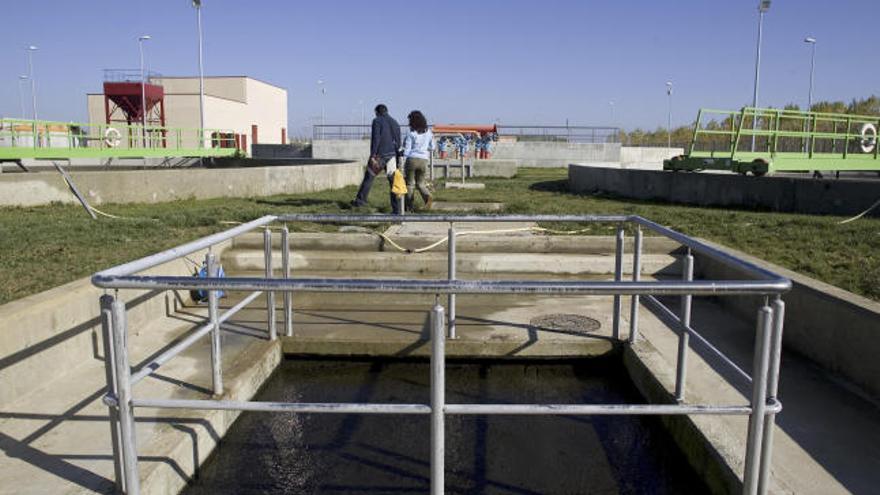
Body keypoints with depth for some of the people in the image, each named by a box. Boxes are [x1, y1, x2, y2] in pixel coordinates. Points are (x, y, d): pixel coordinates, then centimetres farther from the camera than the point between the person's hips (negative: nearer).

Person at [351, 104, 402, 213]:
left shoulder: (377, 121, -2)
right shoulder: (395, 123, 15)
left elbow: (376, 138, -13)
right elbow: (398, 142, 15)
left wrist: (372, 155, -15)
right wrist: (397, 158, 19)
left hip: (379, 155, -4)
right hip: (392, 155, 5)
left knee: (369, 177, 10)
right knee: (393, 182, 2)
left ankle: (360, 200, 16)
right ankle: (396, 209, -1)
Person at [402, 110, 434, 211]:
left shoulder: (411, 133, -7)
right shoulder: (429, 132, 6)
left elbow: (407, 149, -7)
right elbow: (432, 147, 14)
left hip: (412, 158, -4)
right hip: (424, 160, 4)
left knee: (410, 183, 7)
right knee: (420, 183, 14)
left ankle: (409, 206, 5)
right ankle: (428, 196, -15)